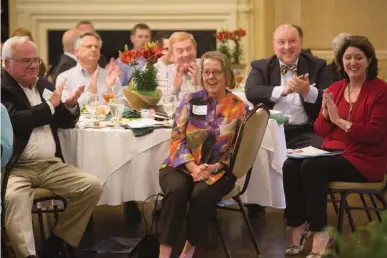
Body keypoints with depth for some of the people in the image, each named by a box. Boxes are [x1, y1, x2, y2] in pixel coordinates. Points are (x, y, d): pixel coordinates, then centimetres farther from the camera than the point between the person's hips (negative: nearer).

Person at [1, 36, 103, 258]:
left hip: (51, 165, 7)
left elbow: (66, 123, 20)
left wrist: (70, 105, -3)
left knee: (93, 186, -8)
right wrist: (50, 105, -12)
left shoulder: (45, 85, 15)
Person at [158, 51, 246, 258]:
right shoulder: (190, 101, 6)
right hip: (183, 165, 1)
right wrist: (193, 167, -16)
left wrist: (213, 168, -16)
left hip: (218, 170, -1)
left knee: (202, 194, -34)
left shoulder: (239, 108, 3)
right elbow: (177, 138, 0)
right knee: (177, 190, -33)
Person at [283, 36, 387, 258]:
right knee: (291, 165, -22)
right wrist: (326, 115, -12)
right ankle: (298, 227, -14)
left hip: (364, 159, -6)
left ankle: (319, 232, -16)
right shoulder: (336, 88, 10)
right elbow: (320, 130, 11)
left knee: (311, 168, -29)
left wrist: (340, 120, -21)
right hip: (333, 151, 6)